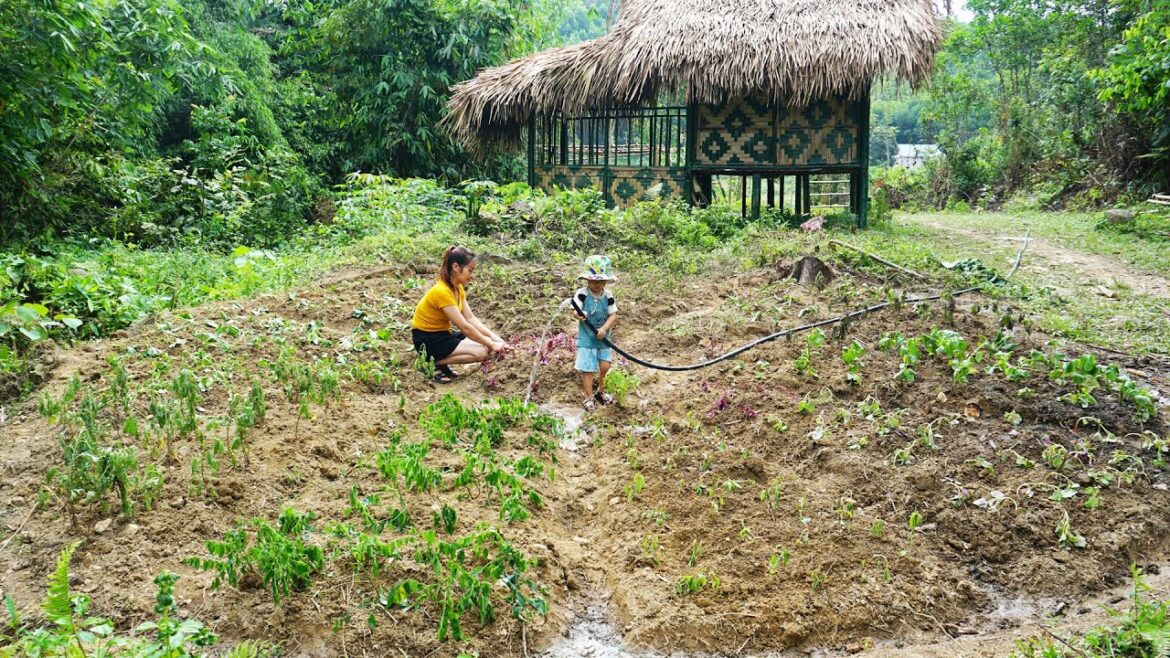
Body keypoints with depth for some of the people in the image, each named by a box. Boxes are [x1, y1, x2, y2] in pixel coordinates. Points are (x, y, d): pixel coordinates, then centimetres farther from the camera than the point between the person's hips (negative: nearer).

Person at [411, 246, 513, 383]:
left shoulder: (458, 288, 3)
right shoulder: (442, 291, -26)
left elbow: (471, 319, -1)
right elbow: (465, 327, -26)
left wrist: (494, 338, -13)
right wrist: (491, 344, -20)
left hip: (443, 334, 9)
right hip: (427, 340, -9)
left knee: (487, 347, -3)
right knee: (481, 352, -22)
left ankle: (441, 362, 4)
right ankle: (434, 363, -11)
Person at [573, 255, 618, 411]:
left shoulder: (608, 295, -4)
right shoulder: (582, 294, -14)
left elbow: (613, 315, -6)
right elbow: (577, 312, -20)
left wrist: (604, 328, -22)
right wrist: (579, 315, -45)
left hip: (603, 337, 3)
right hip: (586, 337, -3)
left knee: (604, 366, 7)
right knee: (588, 369, 0)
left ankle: (600, 391, 32)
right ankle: (589, 397, 13)